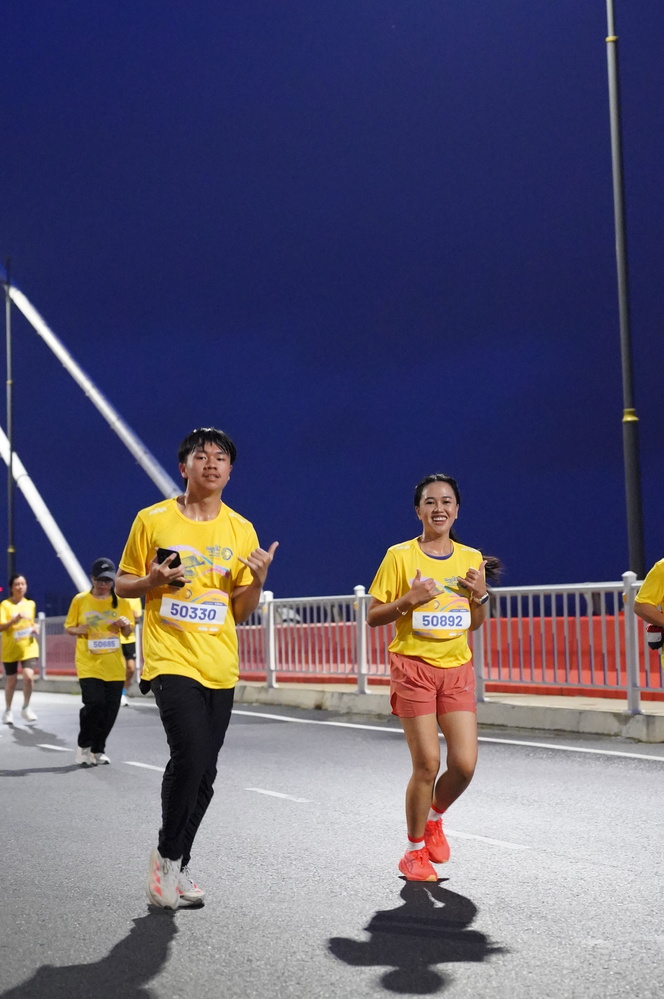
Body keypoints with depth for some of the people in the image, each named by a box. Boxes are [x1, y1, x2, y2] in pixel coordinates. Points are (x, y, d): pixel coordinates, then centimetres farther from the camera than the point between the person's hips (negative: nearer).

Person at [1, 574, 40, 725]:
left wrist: (35, 628, 2)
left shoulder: (31, 604, 8)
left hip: (29, 647, 2)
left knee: (29, 676, -16)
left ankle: (26, 708, 4)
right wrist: (14, 620, -31)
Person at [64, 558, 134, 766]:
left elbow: (127, 633, 11)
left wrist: (126, 625, -12)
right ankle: (84, 747, 5)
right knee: (94, 703, -17)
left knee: (110, 709, 3)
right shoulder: (80, 600, -2)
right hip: (89, 663, -3)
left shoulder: (121, 601, 3)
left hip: (113, 665, 3)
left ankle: (98, 750, 23)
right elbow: (69, 627, 7)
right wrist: (79, 630, -16)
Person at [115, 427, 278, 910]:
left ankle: (177, 866, 24)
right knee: (191, 756, -20)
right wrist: (152, 581, -14)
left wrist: (258, 579, -9)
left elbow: (240, 612, 10)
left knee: (204, 771, 7)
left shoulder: (242, 531, 7)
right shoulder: (153, 520, -2)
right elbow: (123, 583, 7)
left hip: (220, 666, 4)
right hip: (171, 660, -4)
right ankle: (167, 854, 3)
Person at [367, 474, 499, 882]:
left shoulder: (471, 558, 8)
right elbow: (373, 617, -2)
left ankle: (434, 818, 27)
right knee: (427, 764, -7)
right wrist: (409, 600, -18)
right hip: (414, 668, -4)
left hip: (457, 669, 4)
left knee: (465, 764, -5)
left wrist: (481, 595, -3)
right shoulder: (400, 556, -4)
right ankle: (415, 851, 14)